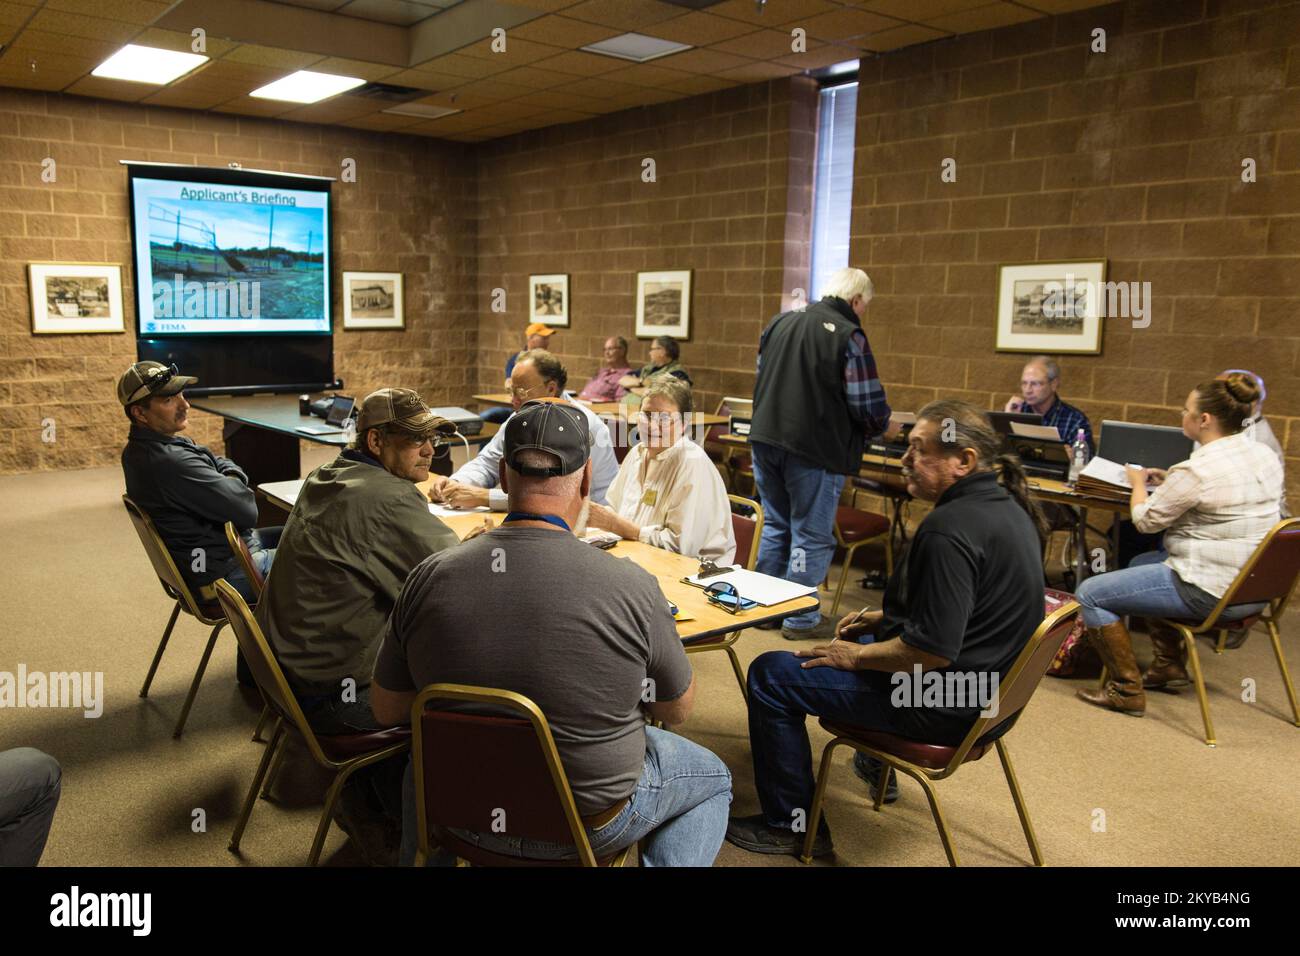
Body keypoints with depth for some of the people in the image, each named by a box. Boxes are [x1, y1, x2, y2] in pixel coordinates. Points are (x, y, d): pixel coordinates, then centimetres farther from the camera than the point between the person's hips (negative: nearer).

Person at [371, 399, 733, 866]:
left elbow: (388, 710, -3)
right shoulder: (632, 587, -25)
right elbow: (677, 710, -8)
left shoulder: (429, 578, -18)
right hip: (593, 825, -2)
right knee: (712, 778, 26)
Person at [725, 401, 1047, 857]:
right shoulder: (1006, 507, 4)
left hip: (947, 707, -10)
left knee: (770, 674, -6)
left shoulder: (949, 527, -27)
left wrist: (856, 655, -15)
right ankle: (876, 761, 43)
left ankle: (790, 825, 5)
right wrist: (887, 617, 14)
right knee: (864, 634, 33)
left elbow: (934, 650, -30)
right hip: (989, 690, 10)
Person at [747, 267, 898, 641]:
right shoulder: (849, 336, -12)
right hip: (814, 449, -6)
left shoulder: (779, 322, 9)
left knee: (776, 525, 20)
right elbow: (868, 404, -12)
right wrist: (884, 428, 8)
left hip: (765, 439, 7)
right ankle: (801, 619, 15)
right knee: (811, 535, 7)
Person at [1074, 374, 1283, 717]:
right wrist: (1168, 482, 18)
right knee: (1143, 563, 32)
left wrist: (1139, 481, 8)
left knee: (1089, 594, -5)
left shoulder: (1197, 469, -24)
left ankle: (1126, 692, 1)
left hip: (1211, 592, -10)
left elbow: (1145, 520, -10)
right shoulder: (1264, 454, 4)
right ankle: (1169, 664, 34)